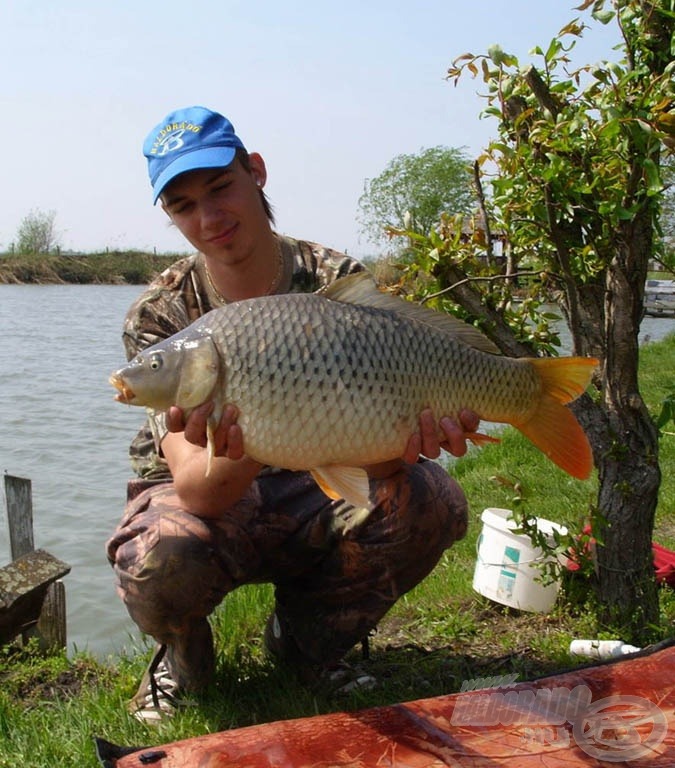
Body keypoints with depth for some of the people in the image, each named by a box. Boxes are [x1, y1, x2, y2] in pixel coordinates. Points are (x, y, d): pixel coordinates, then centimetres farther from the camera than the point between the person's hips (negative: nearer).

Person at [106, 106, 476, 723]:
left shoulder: (340, 282, -13)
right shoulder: (158, 315, -17)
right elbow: (195, 491, -29)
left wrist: (408, 435, -46)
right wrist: (236, 456, -53)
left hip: (314, 493, 2)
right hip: (202, 498, -1)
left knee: (431, 501, -27)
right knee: (158, 568, -37)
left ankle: (306, 638, 2)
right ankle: (185, 655, 4)